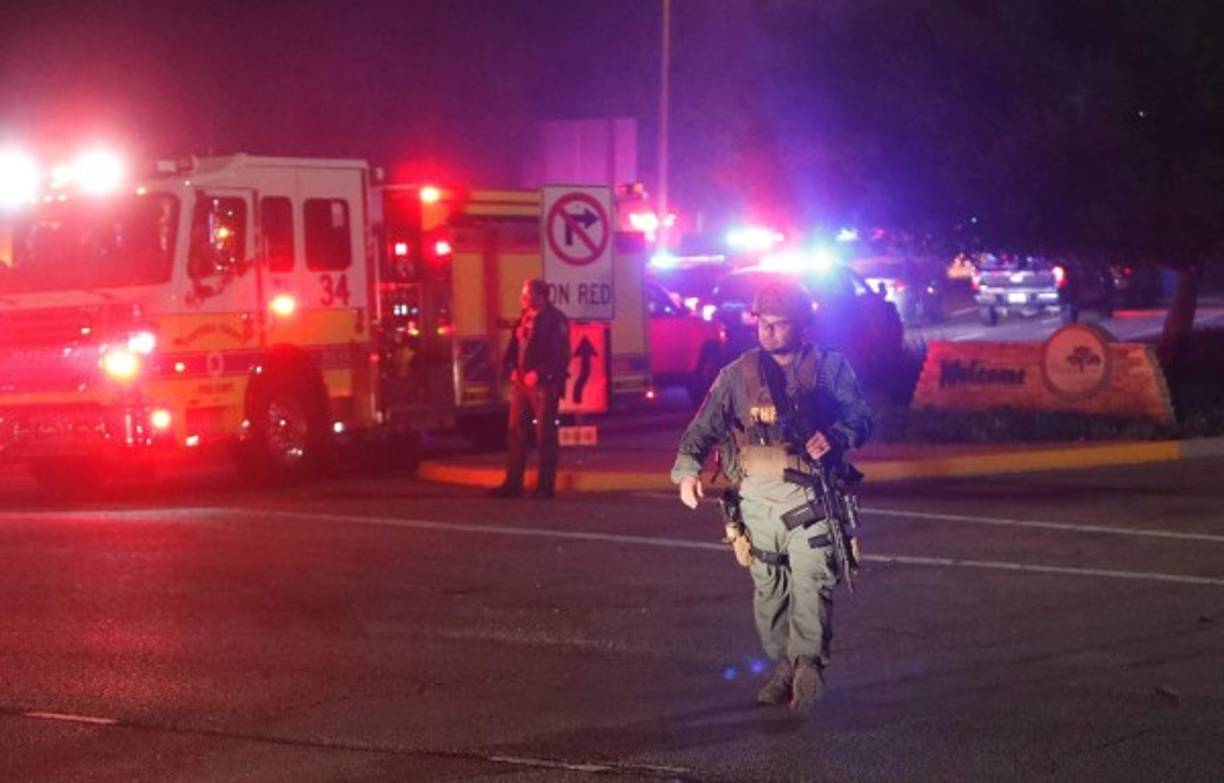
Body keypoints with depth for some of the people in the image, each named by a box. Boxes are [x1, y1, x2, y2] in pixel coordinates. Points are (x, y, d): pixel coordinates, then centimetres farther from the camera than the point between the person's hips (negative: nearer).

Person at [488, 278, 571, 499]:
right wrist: (511, 370, 2)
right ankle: (512, 483, 13)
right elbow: (513, 349, 19)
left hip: (544, 385, -8)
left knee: (545, 435, -2)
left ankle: (546, 485, 3)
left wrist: (539, 374, -19)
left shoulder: (555, 320, -8)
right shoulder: (524, 319, 15)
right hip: (521, 382, 8)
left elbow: (561, 356, -15)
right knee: (515, 433, 8)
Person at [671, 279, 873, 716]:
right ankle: (783, 669, 16)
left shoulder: (830, 368, 6)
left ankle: (809, 666, -22)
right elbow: (704, 427, 3)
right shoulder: (738, 375, 9)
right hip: (758, 497, 3)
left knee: (811, 582, -16)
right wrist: (687, 468, -15)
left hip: (810, 495, -3)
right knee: (769, 590, 6)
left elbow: (860, 420, 3)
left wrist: (835, 437, -19)